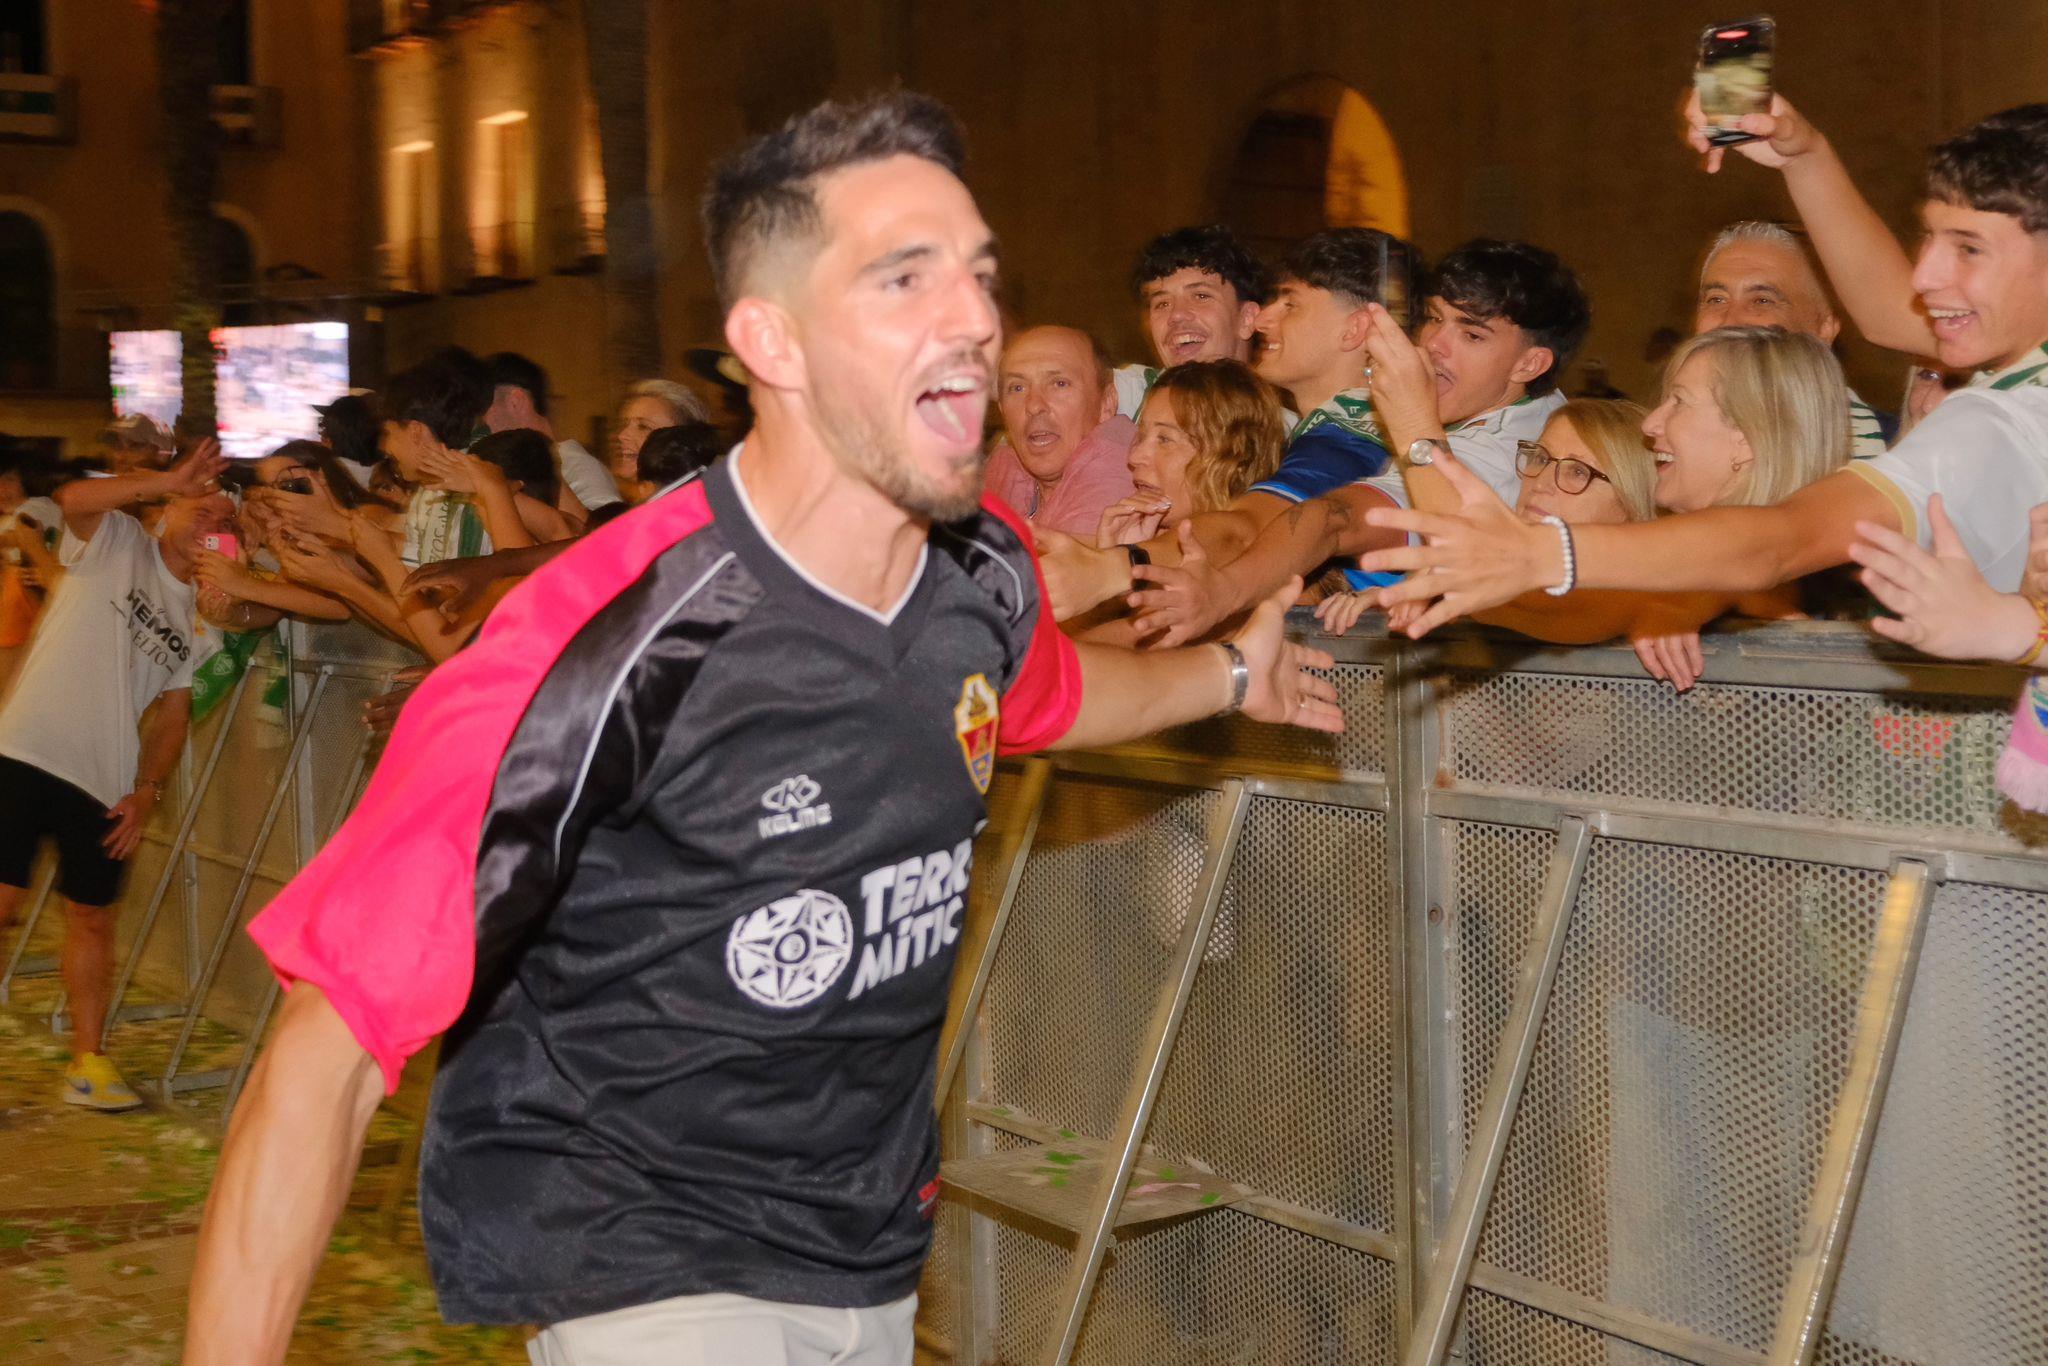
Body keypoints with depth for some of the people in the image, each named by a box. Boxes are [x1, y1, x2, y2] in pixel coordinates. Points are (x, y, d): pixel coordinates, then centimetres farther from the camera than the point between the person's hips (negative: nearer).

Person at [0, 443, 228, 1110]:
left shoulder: (200, 614, 14)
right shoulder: (116, 543, 3)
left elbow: (172, 715, 12)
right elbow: (75, 498, -20)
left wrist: (147, 790, 1)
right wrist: (170, 480, -18)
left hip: (104, 781, 4)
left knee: (92, 916, 9)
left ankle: (87, 1058, 18)